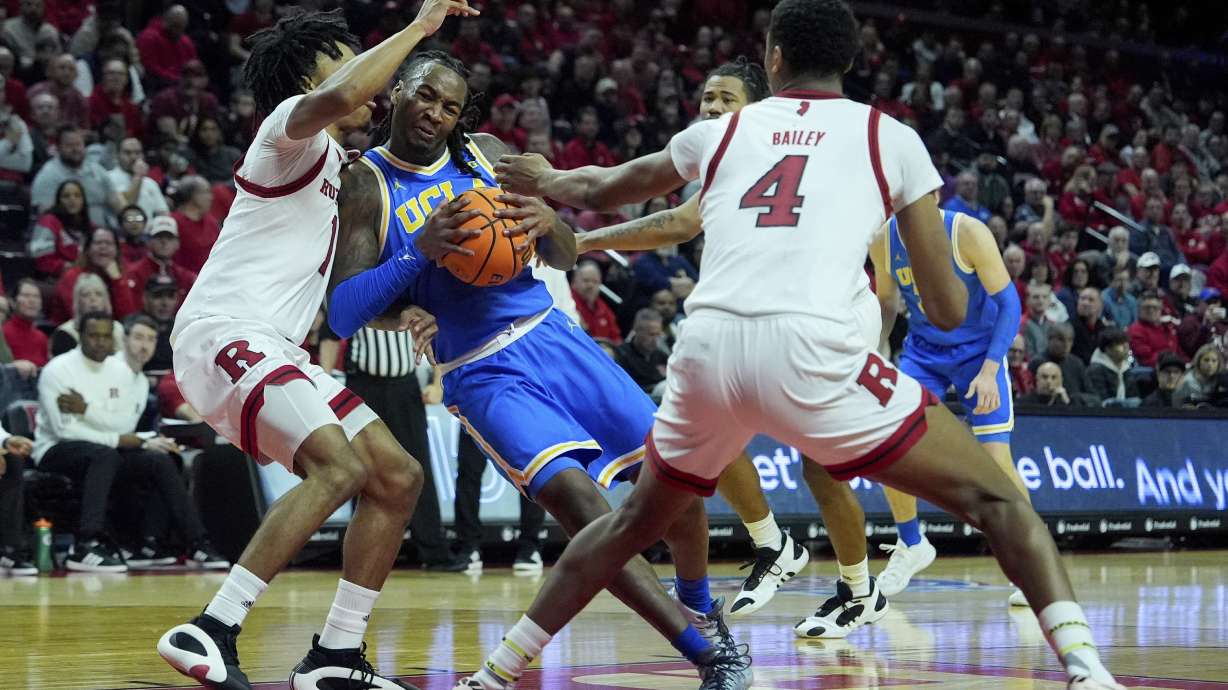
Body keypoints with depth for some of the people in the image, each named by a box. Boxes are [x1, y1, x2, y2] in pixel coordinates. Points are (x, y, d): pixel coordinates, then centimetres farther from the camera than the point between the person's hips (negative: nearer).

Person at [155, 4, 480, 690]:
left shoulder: (332, 160, 25)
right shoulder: (290, 125, -4)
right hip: (223, 332, -10)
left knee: (399, 477, 5)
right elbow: (338, 98, -30)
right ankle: (210, 633, -29)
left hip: (275, 349, 10)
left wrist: (388, 321, 19)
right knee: (341, 465, -28)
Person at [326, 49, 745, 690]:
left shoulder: (487, 154, 8)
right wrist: (419, 252, -26)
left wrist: (547, 222, -12)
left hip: (554, 340, 5)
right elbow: (341, 316, -13)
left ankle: (698, 607, 31)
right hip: (484, 376, -5)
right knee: (577, 500, -25)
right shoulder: (366, 184, -5)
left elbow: (565, 257, 12)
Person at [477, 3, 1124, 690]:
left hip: (707, 350, 4)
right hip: (809, 349, -3)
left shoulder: (721, 131, 24)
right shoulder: (889, 136, 17)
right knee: (995, 501, 8)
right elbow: (950, 311, 16)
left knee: (635, 522, 30)